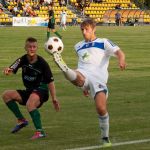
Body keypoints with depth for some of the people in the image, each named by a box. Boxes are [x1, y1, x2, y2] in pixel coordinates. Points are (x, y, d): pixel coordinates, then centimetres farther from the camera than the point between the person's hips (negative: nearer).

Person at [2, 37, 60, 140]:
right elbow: (11, 70, -21)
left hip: (41, 91, -6)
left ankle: (40, 131, -33)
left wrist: (54, 99, -15)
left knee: (30, 104, -36)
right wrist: (8, 71, -47)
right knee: (6, 95, -8)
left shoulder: (42, 63, -14)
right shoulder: (23, 60, -4)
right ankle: (21, 120, 3)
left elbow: (50, 81, -10)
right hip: (28, 92, 6)